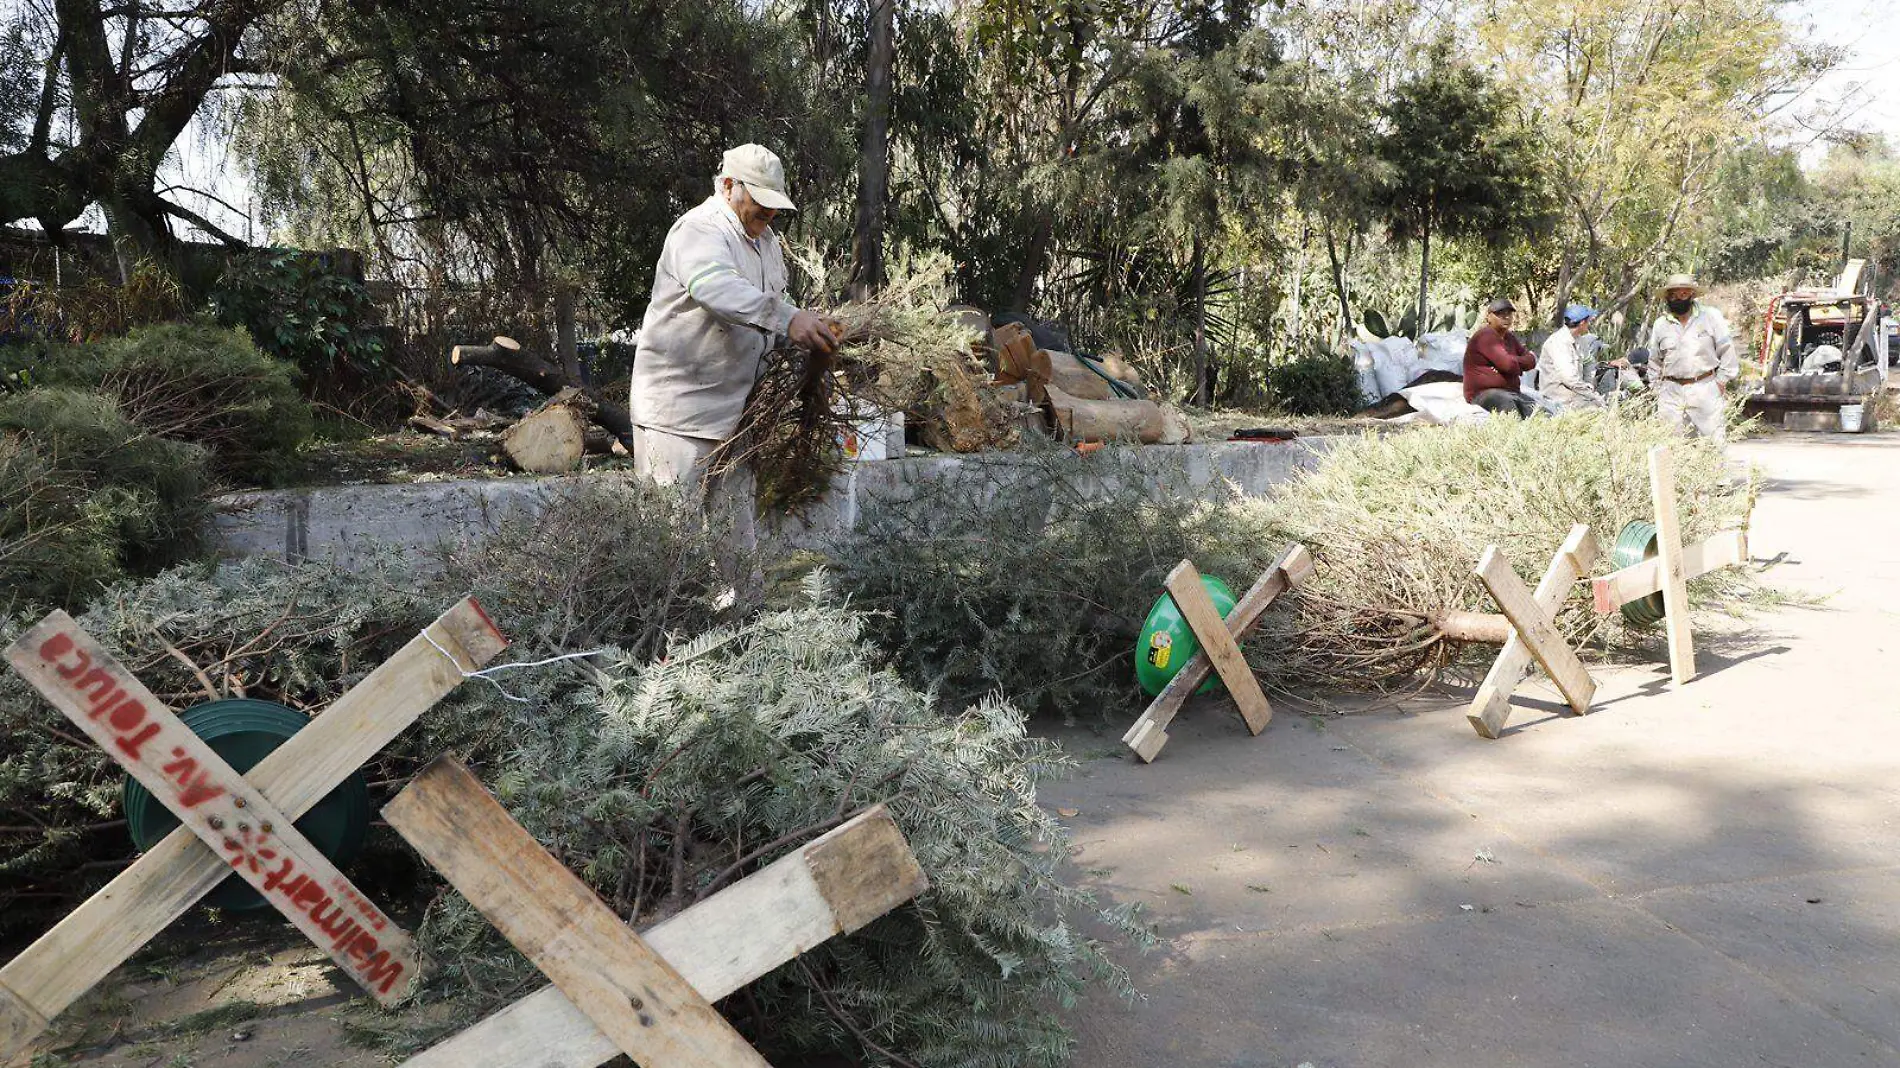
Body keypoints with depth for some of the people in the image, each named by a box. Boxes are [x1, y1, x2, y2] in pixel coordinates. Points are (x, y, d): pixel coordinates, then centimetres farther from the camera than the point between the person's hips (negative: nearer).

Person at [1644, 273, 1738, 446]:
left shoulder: (1710, 317, 2)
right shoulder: (1660, 324, 10)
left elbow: (1726, 349, 5)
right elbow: (1654, 360, 20)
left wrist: (1722, 379, 0)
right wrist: (1656, 387, 17)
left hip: (1706, 388, -2)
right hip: (1672, 391, 2)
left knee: (1714, 438, -2)